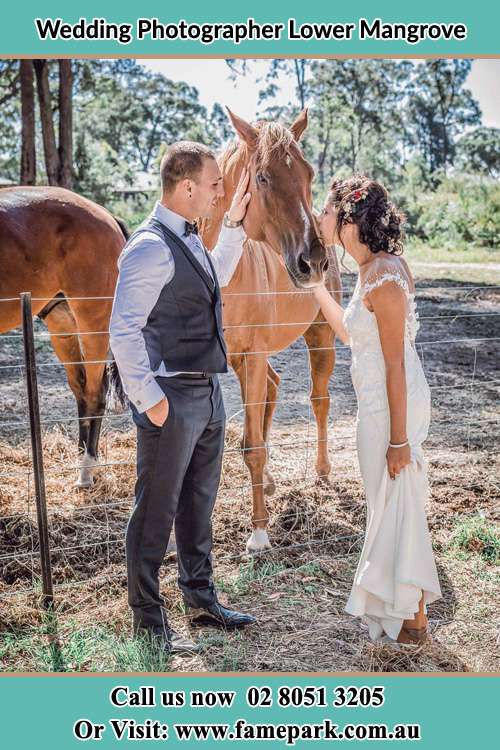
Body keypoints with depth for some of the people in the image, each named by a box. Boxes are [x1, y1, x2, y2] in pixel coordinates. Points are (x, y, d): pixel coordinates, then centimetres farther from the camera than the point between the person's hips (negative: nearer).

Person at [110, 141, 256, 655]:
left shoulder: (189, 238, 10)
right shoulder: (150, 247, -18)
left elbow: (216, 278, 31)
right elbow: (122, 331, -21)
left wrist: (234, 222, 22)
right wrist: (149, 400, -20)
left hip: (207, 393, 9)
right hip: (172, 400, -9)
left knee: (199, 503, 20)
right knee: (157, 512, 3)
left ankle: (200, 597, 36)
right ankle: (148, 621, 18)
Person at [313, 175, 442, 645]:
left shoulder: (384, 278, -21)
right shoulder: (372, 269, 8)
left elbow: (396, 366, -21)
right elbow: (349, 333, 20)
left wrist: (399, 438, -19)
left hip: (392, 406, -10)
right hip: (376, 402, 10)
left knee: (395, 505, 3)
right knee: (390, 504, 19)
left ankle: (411, 621, 20)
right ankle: (399, 603, 37)